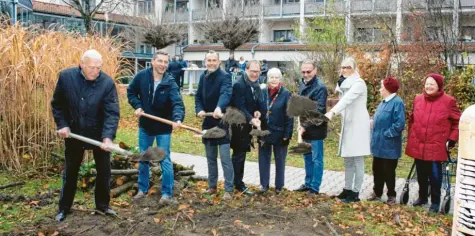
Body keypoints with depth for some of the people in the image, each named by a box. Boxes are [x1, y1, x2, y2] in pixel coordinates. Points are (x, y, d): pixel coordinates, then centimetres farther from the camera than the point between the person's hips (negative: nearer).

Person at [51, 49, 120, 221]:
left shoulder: (107, 83, -18)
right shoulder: (66, 76, -12)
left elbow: (112, 113, -23)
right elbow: (57, 104, 1)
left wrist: (107, 136, -34)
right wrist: (62, 125, -9)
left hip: (99, 134, -1)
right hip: (73, 133, 1)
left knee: (104, 171, 8)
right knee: (70, 171, 14)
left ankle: (102, 204, 28)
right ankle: (64, 207, 30)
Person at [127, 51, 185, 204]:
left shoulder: (170, 82, -18)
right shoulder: (142, 76, -10)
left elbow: (177, 103, -31)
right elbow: (131, 92, 6)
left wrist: (177, 118, -50)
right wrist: (137, 106, -10)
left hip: (163, 127, -3)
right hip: (145, 125, 3)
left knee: (165, 160, 1)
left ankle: (167, 193, 14)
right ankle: (143, 189, 32)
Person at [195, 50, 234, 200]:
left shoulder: (225, 77, -13)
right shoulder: (203, 77, 8)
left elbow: (226, 94, -32)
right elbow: (198, 96, 12)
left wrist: (219, 107, -51)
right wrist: (199, 109, -8)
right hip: (208, 122, 7)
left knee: (225, 158, -6)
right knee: (210, 158, 15)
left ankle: (229, 190, 3)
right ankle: (212, 186, 28)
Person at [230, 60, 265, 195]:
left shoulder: (256, 85, 8)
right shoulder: (239, 85, -18)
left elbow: (258, 103, 12)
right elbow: (240, 107, -24)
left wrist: (258, 111, -10)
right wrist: (251, 119, -34)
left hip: (248, 125, 8)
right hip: (239, 125, -8)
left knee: (240, 154, 16)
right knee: (239, 155, 0)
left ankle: (237, 182, 27)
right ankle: (238, 184, 9)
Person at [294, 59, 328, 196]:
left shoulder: (320, 87, -17)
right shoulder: (302, 84, 8)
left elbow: (318, 111, -22)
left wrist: (305, 126, -23)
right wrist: (300, 122, 8)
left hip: (315, 129, -8)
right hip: (304, 127, 8)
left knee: (316, 159, 3)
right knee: (307, 157, 17)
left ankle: (315, 187, 12)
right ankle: (308, 183, 30)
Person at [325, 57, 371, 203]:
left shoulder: (359, 83, -12)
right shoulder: (345, 84, 16)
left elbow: (347, 99, -29)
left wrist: (332, 112, -40)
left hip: (358, 125, -8)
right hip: (347, 125, 8)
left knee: (357, 160, -3)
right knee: (348, 160, 12)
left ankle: (356, 193, 3)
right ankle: (347, 189, 21)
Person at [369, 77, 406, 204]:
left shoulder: (397, 102, -18)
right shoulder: (384, 102, 11)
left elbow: (399, 123, -24)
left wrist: (387, 134, -18)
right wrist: (373, 120, 1)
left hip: (389, 145, -9)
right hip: (379, 143, 9)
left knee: (388, 171, 4)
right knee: (377, 169, 16)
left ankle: (391, 195, 20)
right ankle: (377, 192, 28)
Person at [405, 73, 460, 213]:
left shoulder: (449, 101, -6)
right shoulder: (418, 99, 6)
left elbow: (458, 123, -2)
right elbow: (412, 119, 16)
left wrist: (451, 140, -7)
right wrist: (411, 136, 12)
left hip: (437, 146, -4)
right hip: (418, 145, 4)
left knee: (435, 175, 2)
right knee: (421, 174, 15)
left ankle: (435, 202, 17)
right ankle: (422, 197, 33)